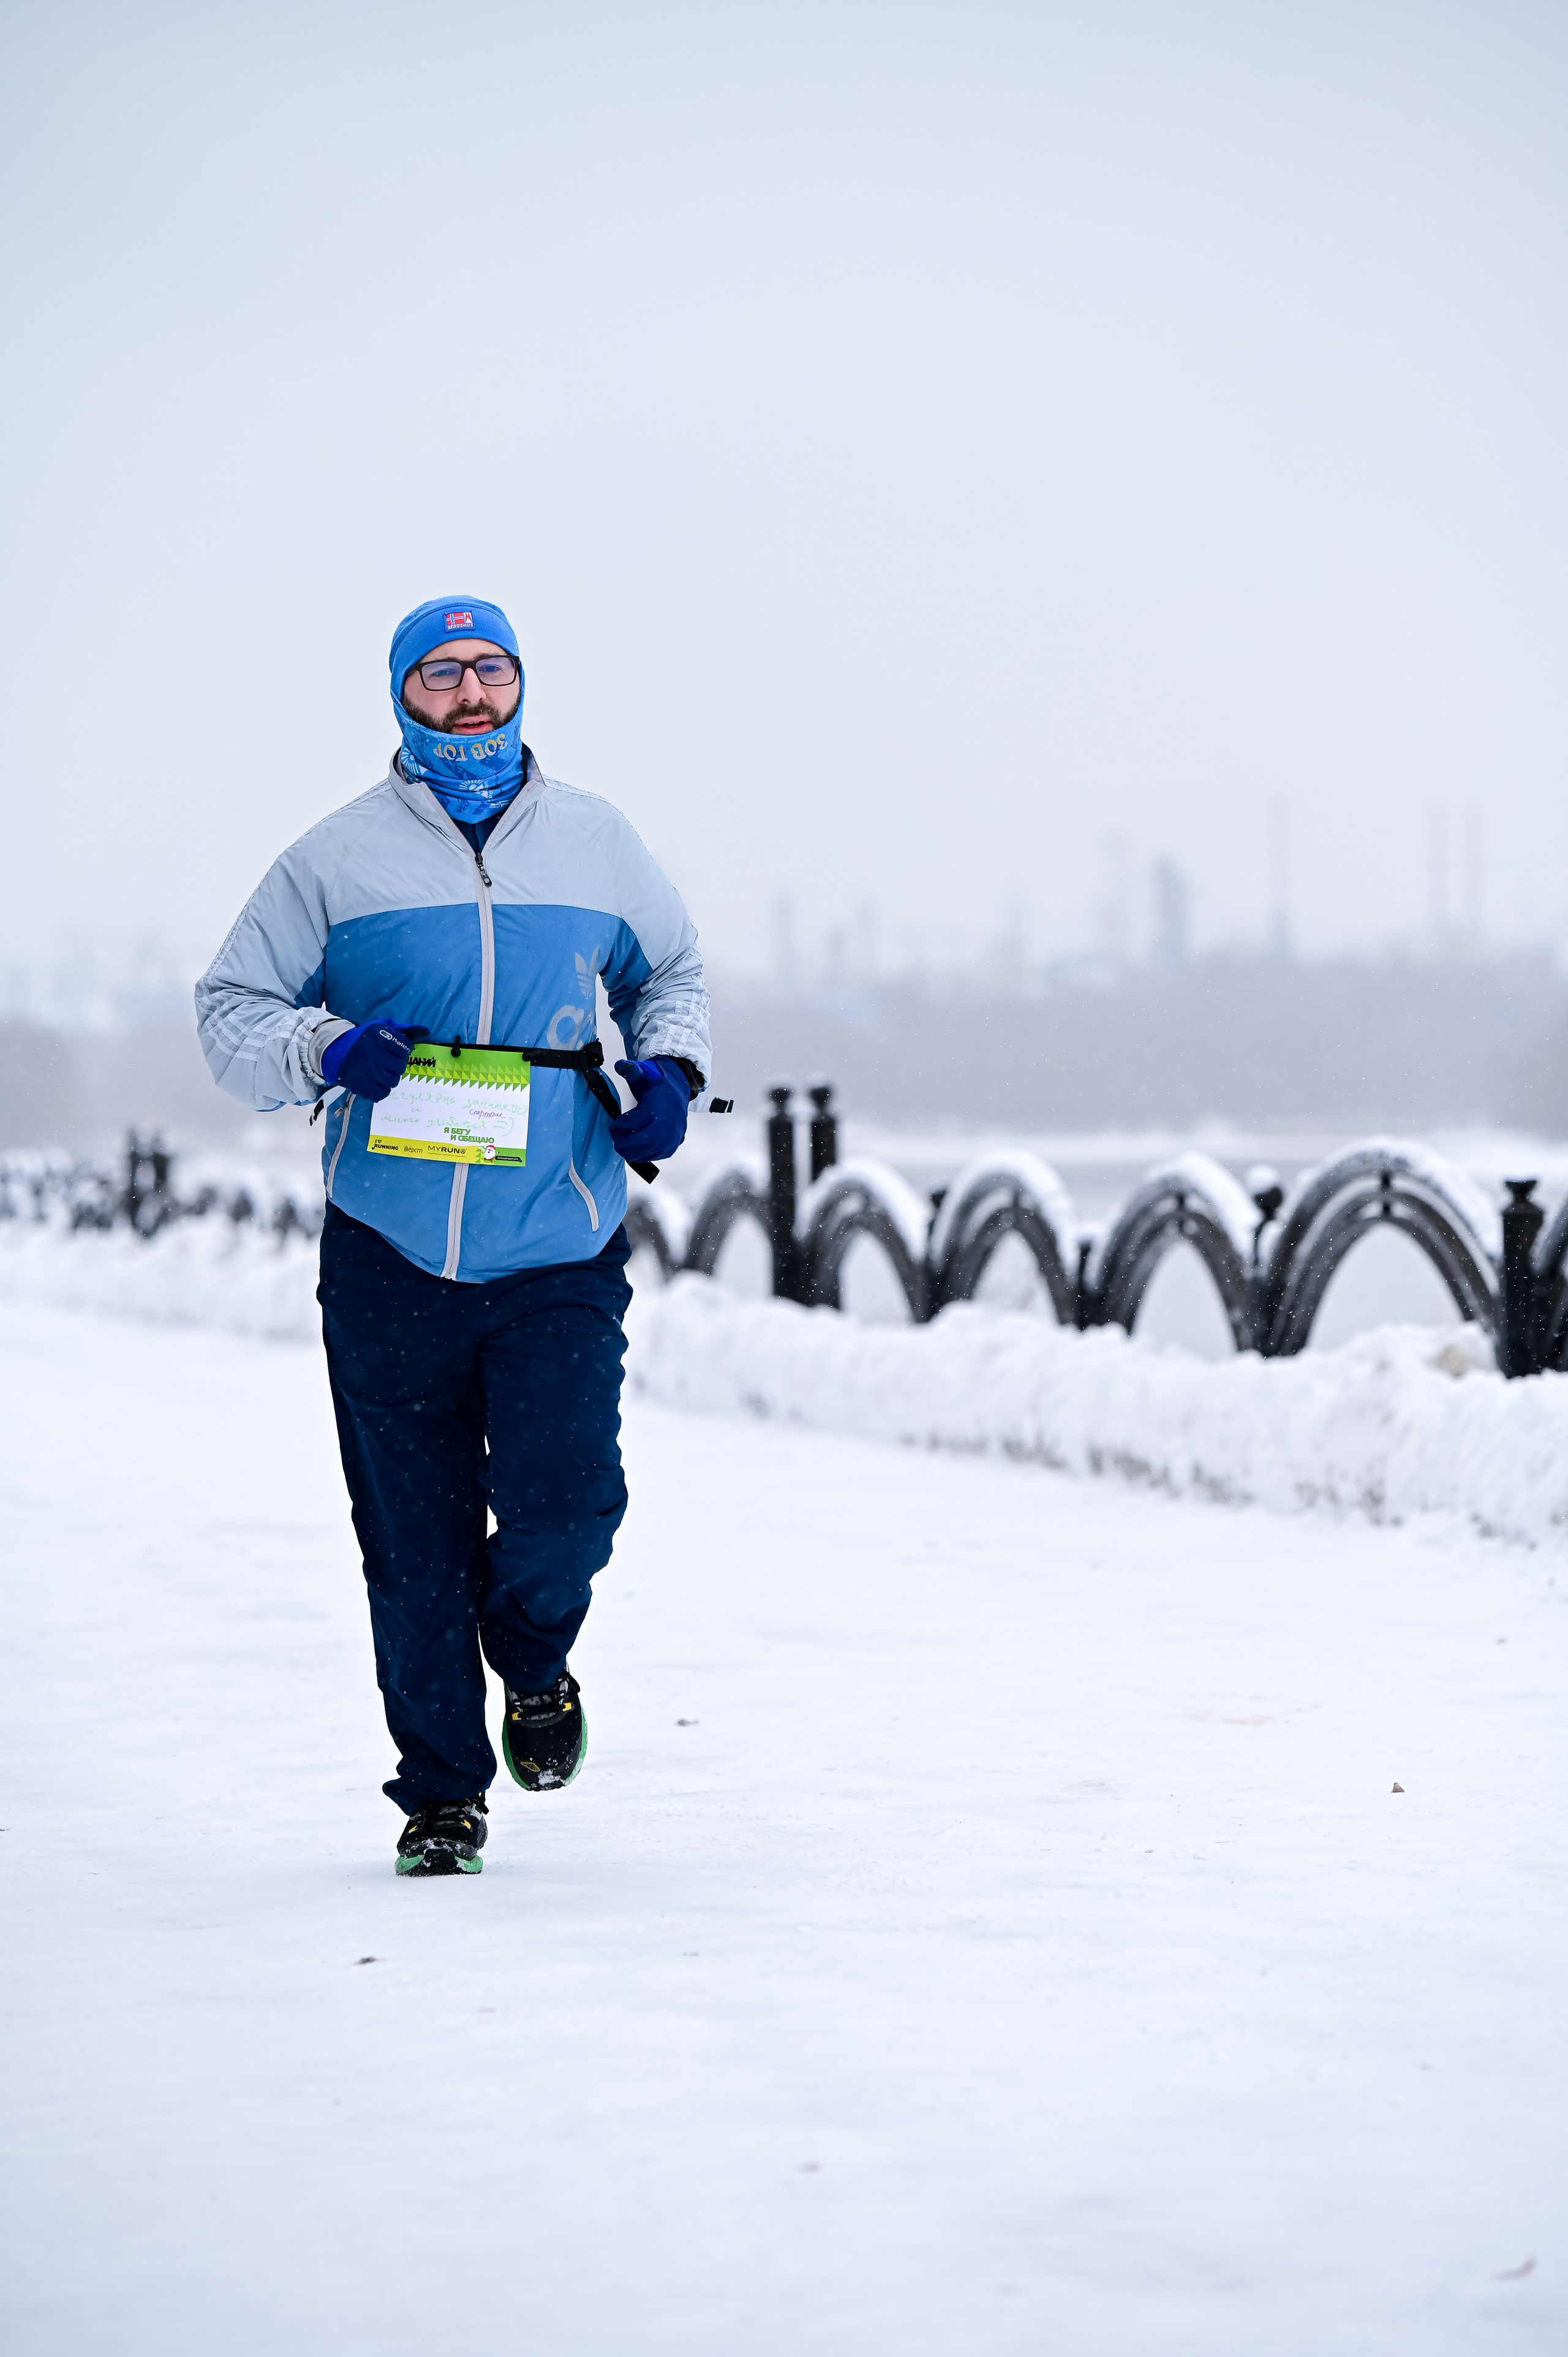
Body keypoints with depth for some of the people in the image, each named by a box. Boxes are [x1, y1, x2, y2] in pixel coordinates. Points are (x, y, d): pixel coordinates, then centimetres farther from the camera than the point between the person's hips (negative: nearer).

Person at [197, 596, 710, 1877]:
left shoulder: (594, 842, 10)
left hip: (561, 1253, 1)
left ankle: (534, 1656, 22)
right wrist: (323, 1050, -15)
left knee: (566, 1502, -13)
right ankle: (442, 1792, 19)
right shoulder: (339, 857, 3)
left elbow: (673, 970, 26)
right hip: (389, 1254, 0)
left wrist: (668, 1066, 5)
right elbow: (230, 1013, 5)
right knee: (414, 1544, 3)